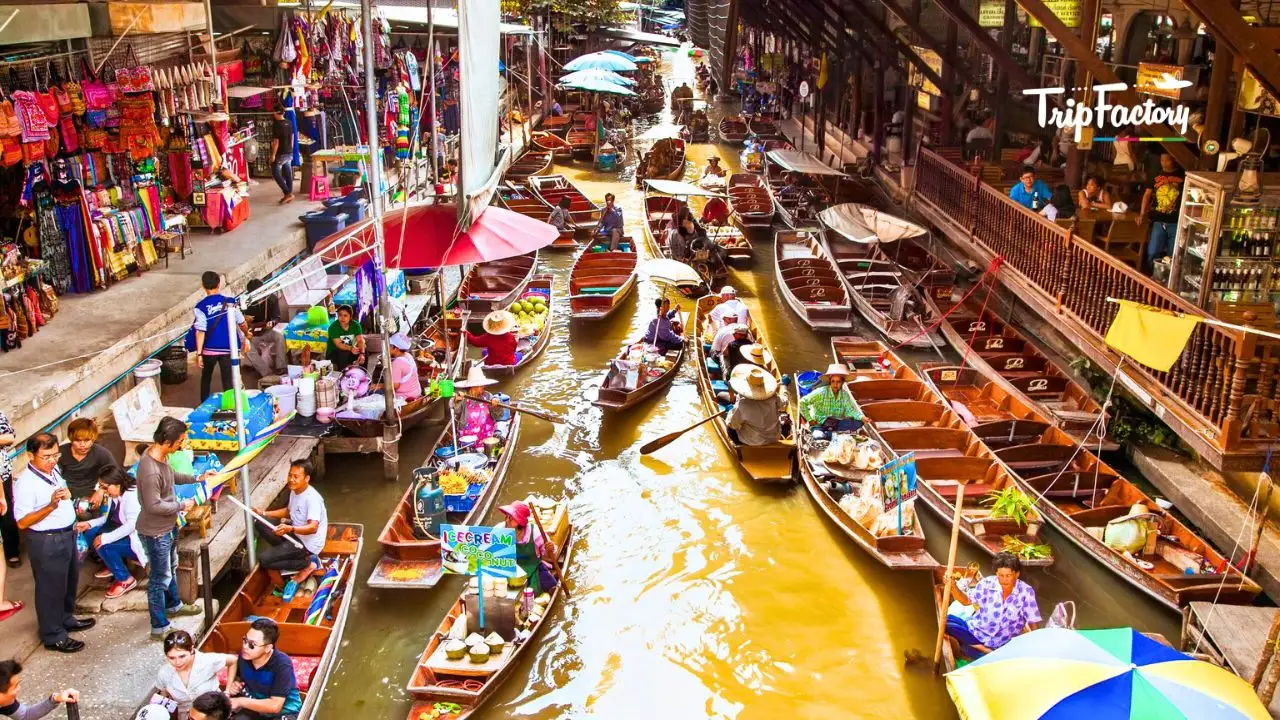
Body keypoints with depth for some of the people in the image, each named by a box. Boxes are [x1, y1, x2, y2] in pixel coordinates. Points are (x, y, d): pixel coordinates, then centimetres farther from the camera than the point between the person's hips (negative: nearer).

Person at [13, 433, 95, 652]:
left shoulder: (53, 470, 0)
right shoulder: (25, 483, -25)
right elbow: (22, 522, -26)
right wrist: (51, 506, -36)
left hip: (67, 535, 9)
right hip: (46, 541, -9)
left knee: (69, 581, 24)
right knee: (50, 588, 6)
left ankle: (66, 619, 45)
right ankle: (53, 636, 22)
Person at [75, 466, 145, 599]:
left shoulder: (132, 496, -27)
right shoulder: (113, 494, 2)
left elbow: (132, 525, -35)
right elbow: (110, 517, 14)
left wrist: (106, 538, -34)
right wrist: (89, 523, 0)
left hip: (136, 539, -10)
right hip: (120, 531, 10)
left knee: (103, 546, -25)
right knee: (90, 534, -1)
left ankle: (126, 580, -8)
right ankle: (113, 566, 16)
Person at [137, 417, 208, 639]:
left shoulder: (160, 454, -5)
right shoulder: (150, 471, -34)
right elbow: (153, 506, -29)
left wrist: (196, 479, 10)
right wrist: (181, 506, -18)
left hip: (168, 526, 10)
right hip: (155, 532, -10)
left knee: (171, 568, 29)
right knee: (160, 578, 4)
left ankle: (173, 605, 50)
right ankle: (159, 628, 18)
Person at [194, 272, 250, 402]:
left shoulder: (201, 307, -9)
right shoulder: (230, 302, -4)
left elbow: (200, 331, -14)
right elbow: (241, 323, 5)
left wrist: (198, 353, -10)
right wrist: (246, 334, 25)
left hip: (209, 350, 0)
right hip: (228, 349, 0)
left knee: (206, 378, 21)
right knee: (227, 381, 3)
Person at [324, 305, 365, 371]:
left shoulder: (355, 325, -5)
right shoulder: (333, 327, -15)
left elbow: (360, 340, -15)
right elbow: (338, 344, -23)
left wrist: (362, 354, -35)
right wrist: (350, 348, -43)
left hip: (349, 352, 4)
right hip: (333, 353, -4)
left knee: (364, 351, -21)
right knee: (344, 353, -34)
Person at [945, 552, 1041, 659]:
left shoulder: (1026, 592, -10)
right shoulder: (987, 584, -5)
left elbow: (1032, 621, -2)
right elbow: (966, 600, 6)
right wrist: (953, 586, -13)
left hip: (1002, 645, -3)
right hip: (976, 631, 3)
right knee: (947, 621, -23)